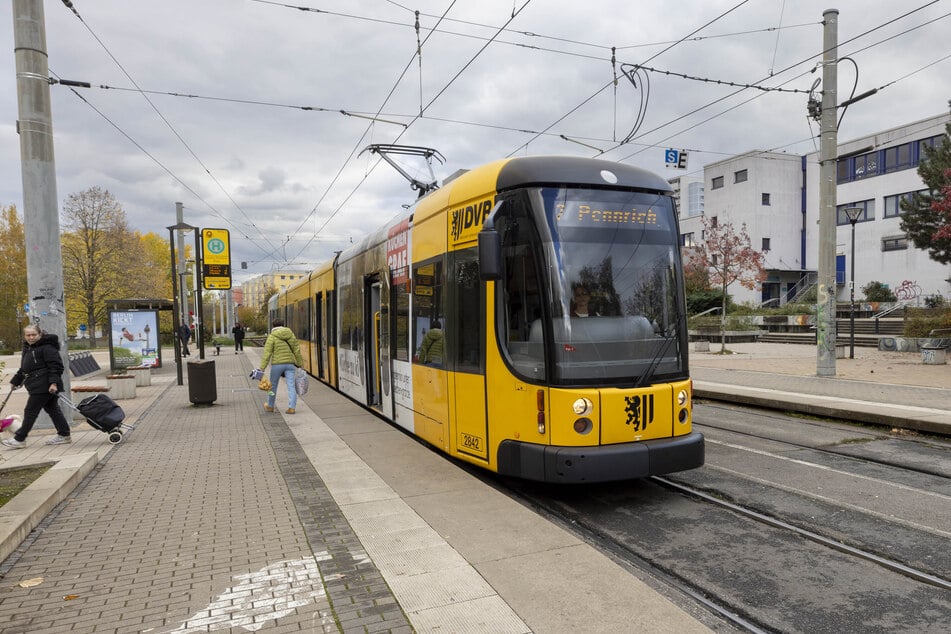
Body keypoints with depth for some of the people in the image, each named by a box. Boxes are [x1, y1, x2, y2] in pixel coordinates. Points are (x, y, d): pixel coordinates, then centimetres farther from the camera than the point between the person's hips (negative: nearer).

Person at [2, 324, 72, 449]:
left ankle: (19, 439, 5)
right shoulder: (28, 349, 19)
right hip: (37, 386, 10)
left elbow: (56, 366, -18)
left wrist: (54, 382, -26)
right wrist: (15, 381, 29)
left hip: (44, 386, -10)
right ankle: (64, 435, 16)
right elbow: (23, 369, 29)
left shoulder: (47, 347, -12)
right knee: (52, 409, 11)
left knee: (30, 411, -3)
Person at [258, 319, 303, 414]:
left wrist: (262, 368, -9)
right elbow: (297, 351, 8)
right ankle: (292, 407, -8)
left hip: (277, 364, -3)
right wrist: (300, 364, 14)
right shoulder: (291, 335, 7)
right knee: (291, 386, 0)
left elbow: (267, 354, -10)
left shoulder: (272, 336, -4)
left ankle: (270, 406, 29)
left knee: (273, 385, 15)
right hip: (290, 363, 3)